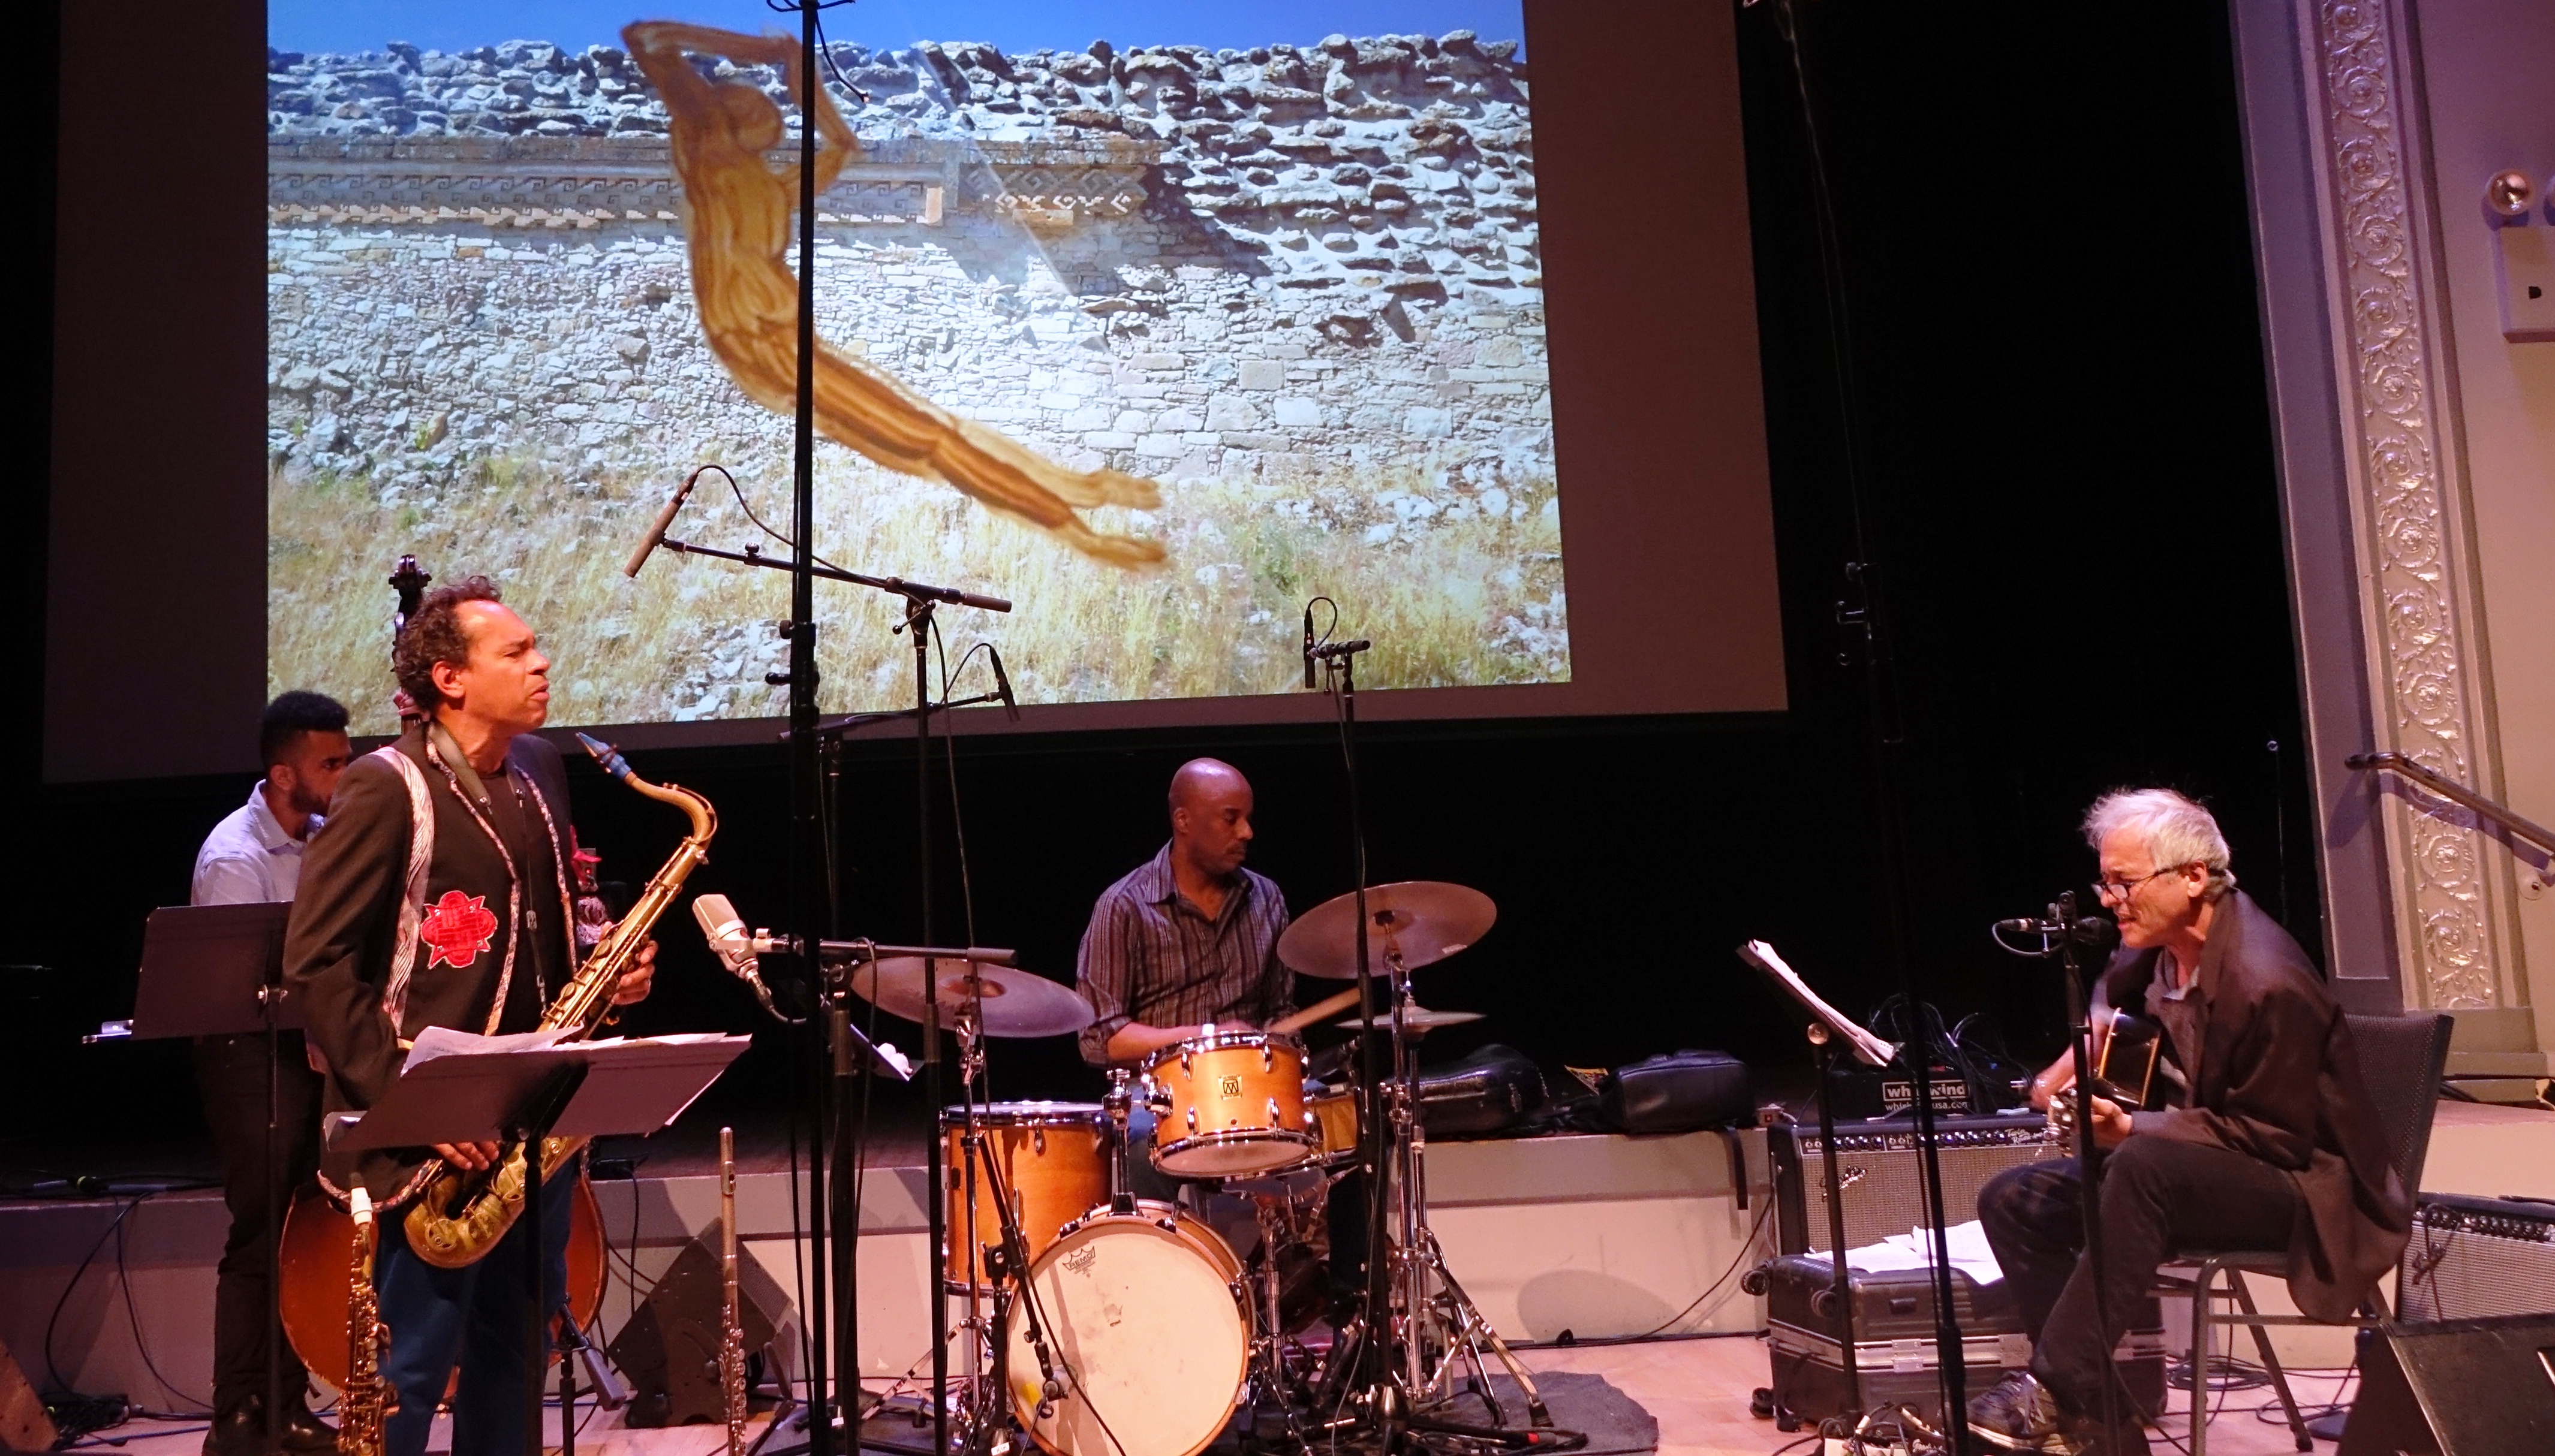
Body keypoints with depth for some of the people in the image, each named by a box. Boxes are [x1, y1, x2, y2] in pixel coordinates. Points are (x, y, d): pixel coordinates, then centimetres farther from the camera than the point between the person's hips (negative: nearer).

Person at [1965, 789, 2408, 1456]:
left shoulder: (2268, 984, -26)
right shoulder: (2168, 941, 0)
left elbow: (2277, 1136, -23)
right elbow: (2116, 986, 27)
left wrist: (2133, 1128, -27)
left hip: (2301, 1184, -9)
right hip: (2198, 1161, 9)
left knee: (2145, 1165, -39)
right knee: (2011, 1200, -4)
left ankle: (2054, 1391, -34)